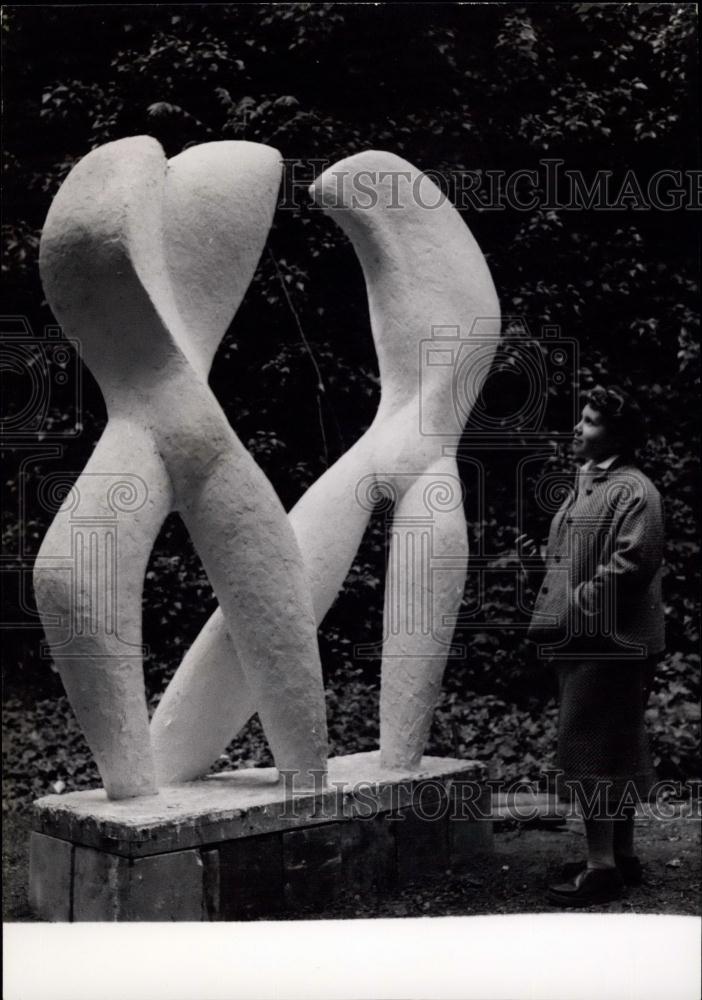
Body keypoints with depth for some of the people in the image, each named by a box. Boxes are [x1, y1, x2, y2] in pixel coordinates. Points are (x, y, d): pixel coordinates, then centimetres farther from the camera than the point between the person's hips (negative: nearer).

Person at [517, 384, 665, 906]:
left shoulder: (632, 491, -13)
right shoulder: (588, 483, 18)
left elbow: (633, 562, -24)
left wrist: (579, 600, -20)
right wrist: (541, 553, 10)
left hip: (609, 642, -10)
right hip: (588, 640, 10)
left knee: (590, 748, -8)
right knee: (620, 749, 15)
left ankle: (602, 866, -1)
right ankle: (622, 855, 26)